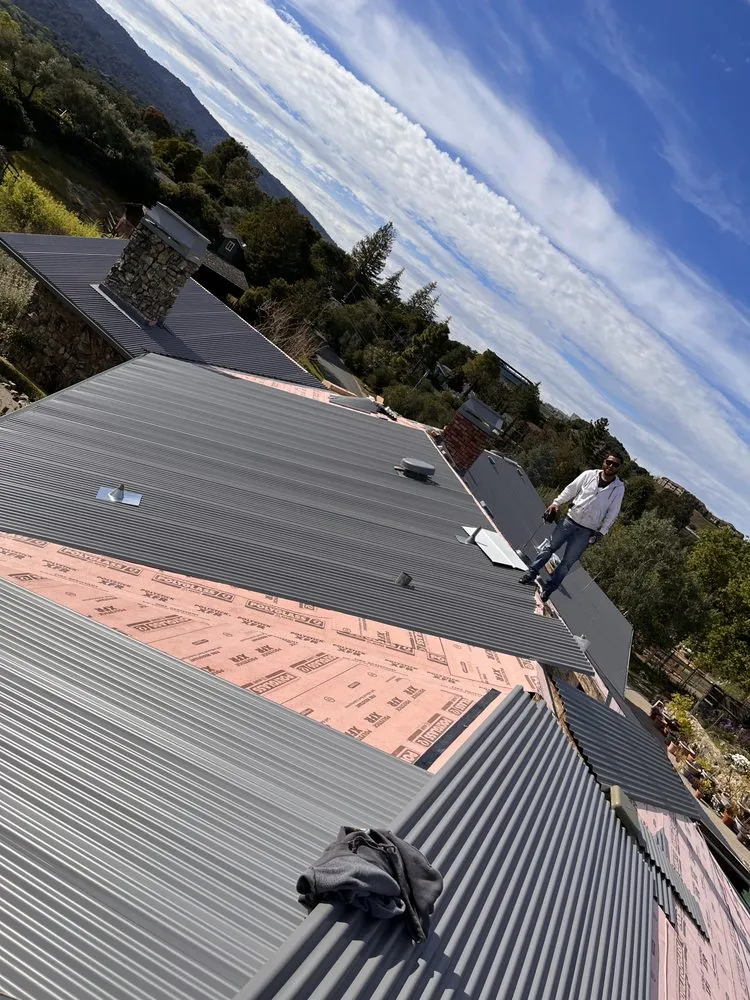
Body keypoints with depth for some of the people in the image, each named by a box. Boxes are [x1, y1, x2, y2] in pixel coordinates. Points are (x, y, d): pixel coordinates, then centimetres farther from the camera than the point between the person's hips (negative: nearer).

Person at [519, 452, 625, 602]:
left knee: (568, 562, 1)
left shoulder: (619, 488, -4)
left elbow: (612, 513, -1)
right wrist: (556, 503, -2)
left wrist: (601, 532, -6)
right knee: (550, 547, 8)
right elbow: (570, 489, 5)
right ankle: (532, 572, 22)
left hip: (587, 531, -1)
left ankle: (549, 588, 10)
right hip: (570, 520, 1)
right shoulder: (589, 475, -2)